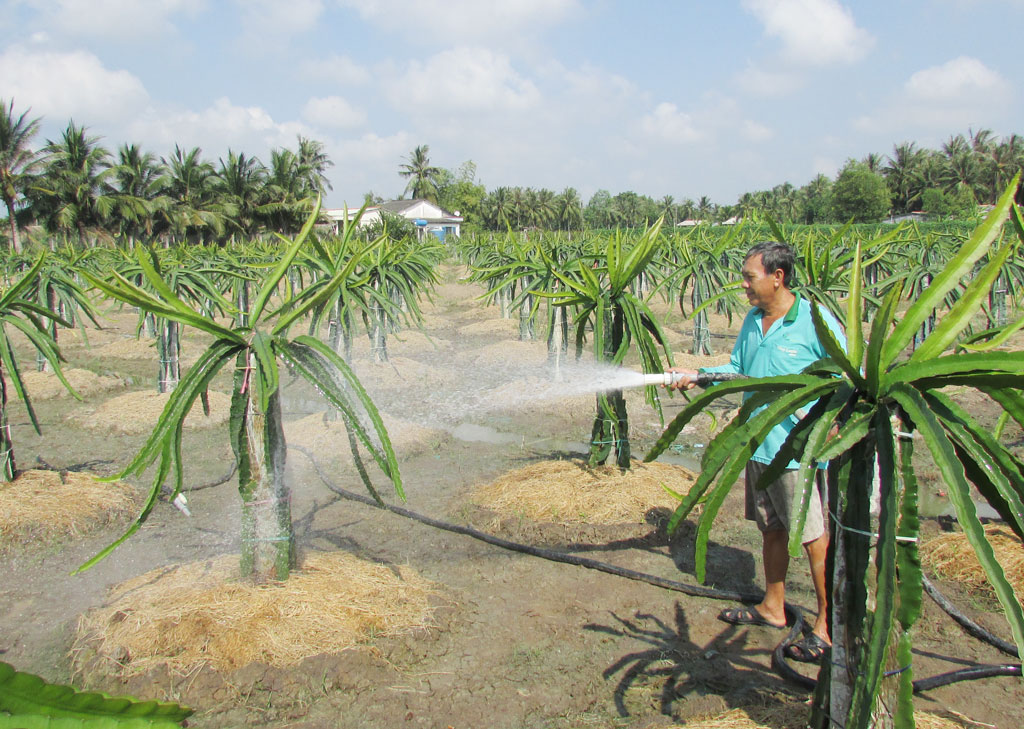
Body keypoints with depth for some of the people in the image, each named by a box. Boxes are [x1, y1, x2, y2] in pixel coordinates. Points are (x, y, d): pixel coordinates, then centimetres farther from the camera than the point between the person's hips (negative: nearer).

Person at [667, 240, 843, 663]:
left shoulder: (815, 322, -14)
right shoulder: (752, 321, 8)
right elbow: (737, 370, 16)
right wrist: (698, 375, 2)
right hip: (758, 447, 8)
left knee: (814, 538, 0)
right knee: (770, 530, 19)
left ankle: (827, 626, 12)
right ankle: (773, 608, 35)